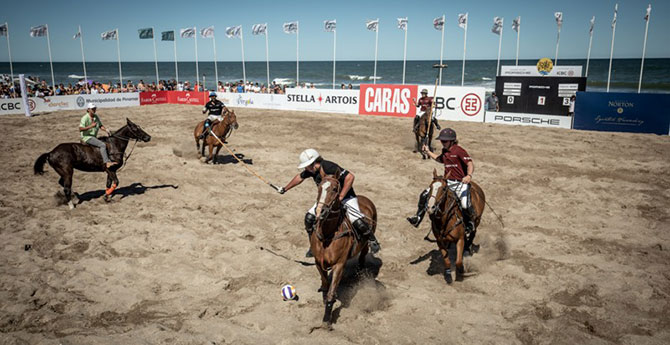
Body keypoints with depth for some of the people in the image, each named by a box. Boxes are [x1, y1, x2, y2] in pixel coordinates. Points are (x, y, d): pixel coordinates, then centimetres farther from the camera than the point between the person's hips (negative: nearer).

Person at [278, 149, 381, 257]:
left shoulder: (329, 167, -30)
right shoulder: (311, 170, -5)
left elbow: (350, 176, -34)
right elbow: (300, 177, 15)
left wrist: (340, 197, -31)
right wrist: (285, 189, 24)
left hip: (346, 197, -7)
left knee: (357, 221, -25)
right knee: (309, 218, -5)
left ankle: (372, 240, 3)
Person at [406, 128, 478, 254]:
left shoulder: (459, 151, -10)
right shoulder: (445, 151, 12)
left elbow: (470, 164, -16)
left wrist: (469, 175, -35)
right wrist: (428, 152, 34)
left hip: (460, 183, -7)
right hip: (447, 181, 7)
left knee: (465, 206, -26)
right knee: (424, 195, -2)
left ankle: (470, 226, 4)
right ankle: (418, 218, 12)